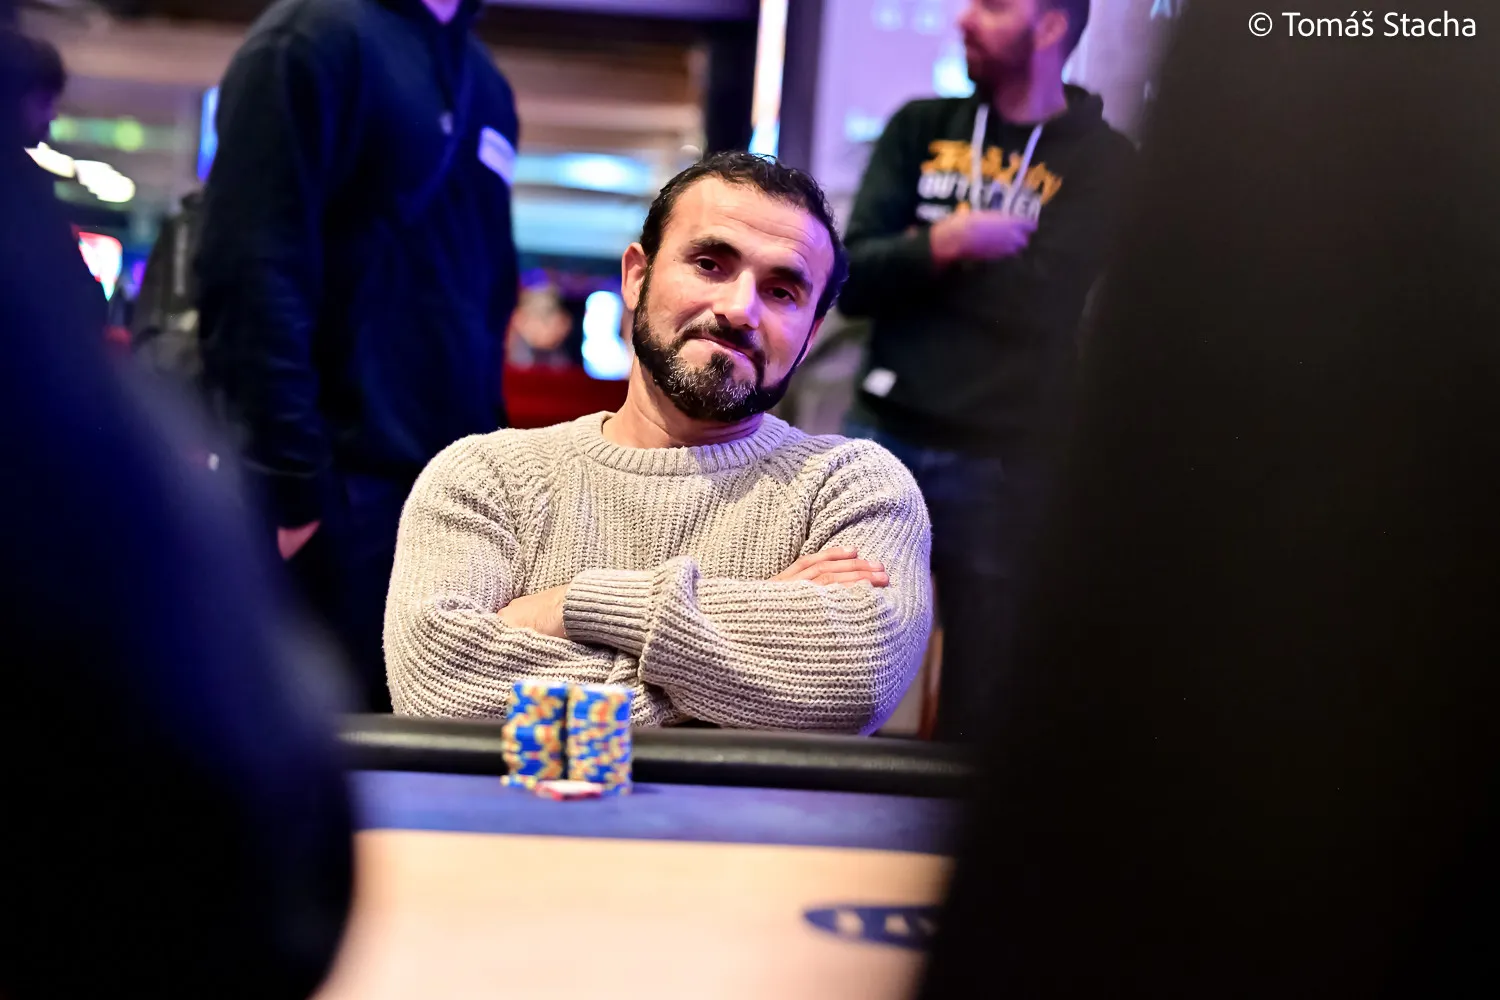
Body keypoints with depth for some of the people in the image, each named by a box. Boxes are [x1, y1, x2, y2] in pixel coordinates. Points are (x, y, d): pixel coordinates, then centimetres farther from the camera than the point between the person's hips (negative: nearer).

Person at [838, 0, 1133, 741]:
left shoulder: (1104, 164, 1)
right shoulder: (921, 129, 10)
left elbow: (1042, 305, -10)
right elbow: (853, 280, 1)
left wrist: (919, 258, -4)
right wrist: (938, 247, -15)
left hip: (1004, 462, -2)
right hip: (881, 436, 3)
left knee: (979, 711, 7)